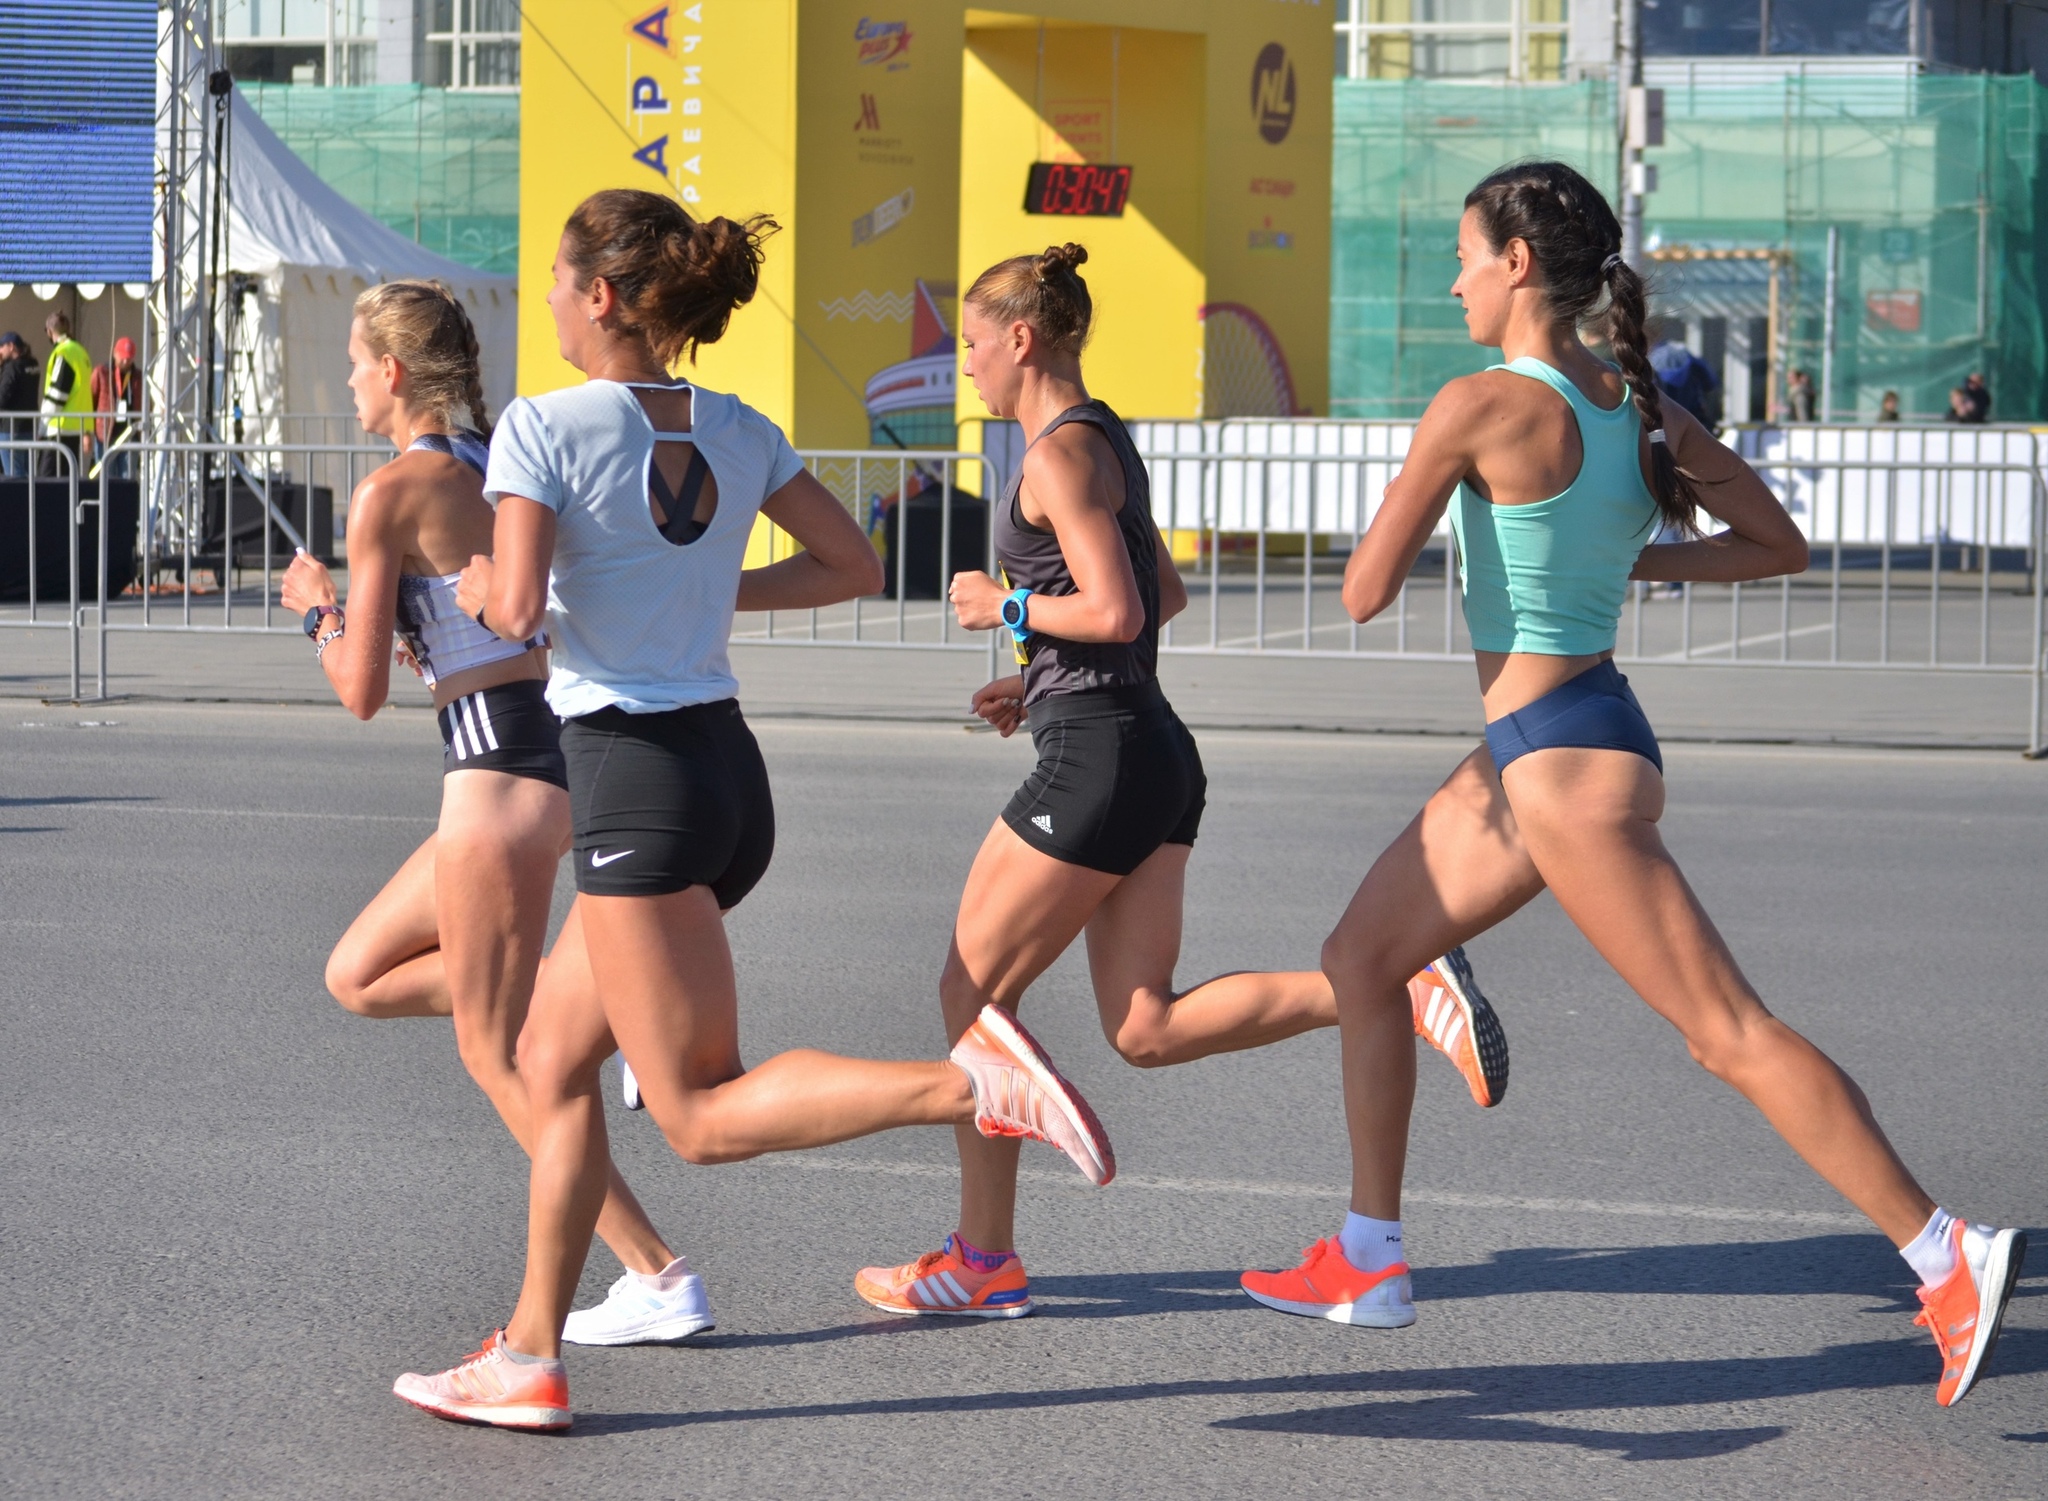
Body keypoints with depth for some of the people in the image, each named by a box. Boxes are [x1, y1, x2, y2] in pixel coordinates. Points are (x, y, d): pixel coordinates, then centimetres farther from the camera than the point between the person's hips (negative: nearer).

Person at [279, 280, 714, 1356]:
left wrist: (317, 609, 10)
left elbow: (362, 692, -9)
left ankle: (661, 1278, -2)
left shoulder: (390, 494, -10)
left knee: (495, 1055, 1)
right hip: (562, 754, 9)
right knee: (357, 977, 20)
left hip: (499, 775, -9)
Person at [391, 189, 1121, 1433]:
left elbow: (517, 608, -20)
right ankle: (531, 1358, 18)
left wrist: (481, 584, 3)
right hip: (727, 762, 8)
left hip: (635, 781, -8)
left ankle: (969, 1082, -24)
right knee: (552, 1058, 17)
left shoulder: (544, 428, -10)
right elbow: (854, 565, 13)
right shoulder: (736, 431, 8)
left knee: (703, 1115, -5)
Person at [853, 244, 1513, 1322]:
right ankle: (1403, 992, -6)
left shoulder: (1060, 453, -13)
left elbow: (1116, 612, -21)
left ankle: (983, 1262, 9)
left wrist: (1005, 607, -7)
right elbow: (1166, 594, 26)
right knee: (1147, 1028, 5)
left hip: (1097, 759, -10)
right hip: (1155, 750, 10)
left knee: (974, 991, 3)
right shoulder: (1105, 438, 17)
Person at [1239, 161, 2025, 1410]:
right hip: (1526, 756, 10)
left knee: (1731, 1035, -9)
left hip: (1565, 758, -10)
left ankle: (1952, 1257, -9)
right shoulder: (1643, 410, 6)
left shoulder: (1483, 406, -17)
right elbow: (1782, 547, 12)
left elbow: (1366, 594, -15)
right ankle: (1369, 1263, 23)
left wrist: (1404, 524, 6)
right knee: (1360, 960, 17)